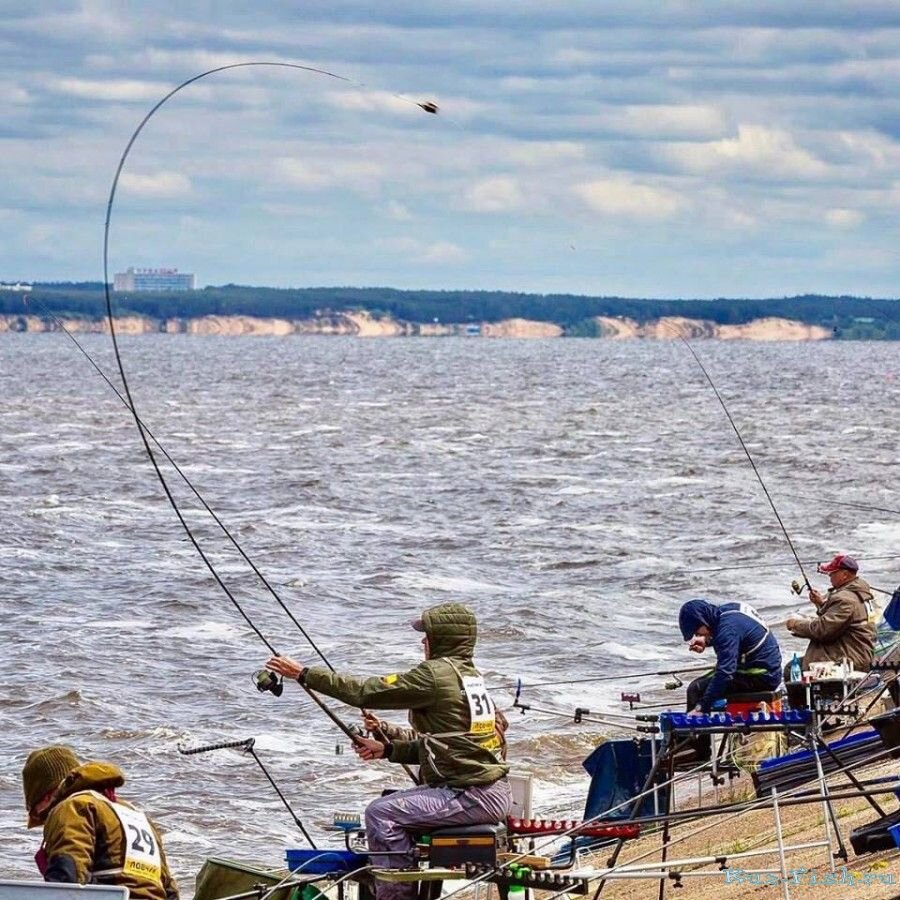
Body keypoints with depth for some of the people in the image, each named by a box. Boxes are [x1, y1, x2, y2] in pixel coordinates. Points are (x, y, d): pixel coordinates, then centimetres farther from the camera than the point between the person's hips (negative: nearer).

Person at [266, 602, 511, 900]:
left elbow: (365, 692, -10)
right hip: (495, 792, 10)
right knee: (396, 804, 22)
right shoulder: (471, 675, 16)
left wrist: (304, 674, -4)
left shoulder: (437, 674, -13)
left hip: (475, 797, -10)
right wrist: (387, 749, 13)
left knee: (382, 814, -12)